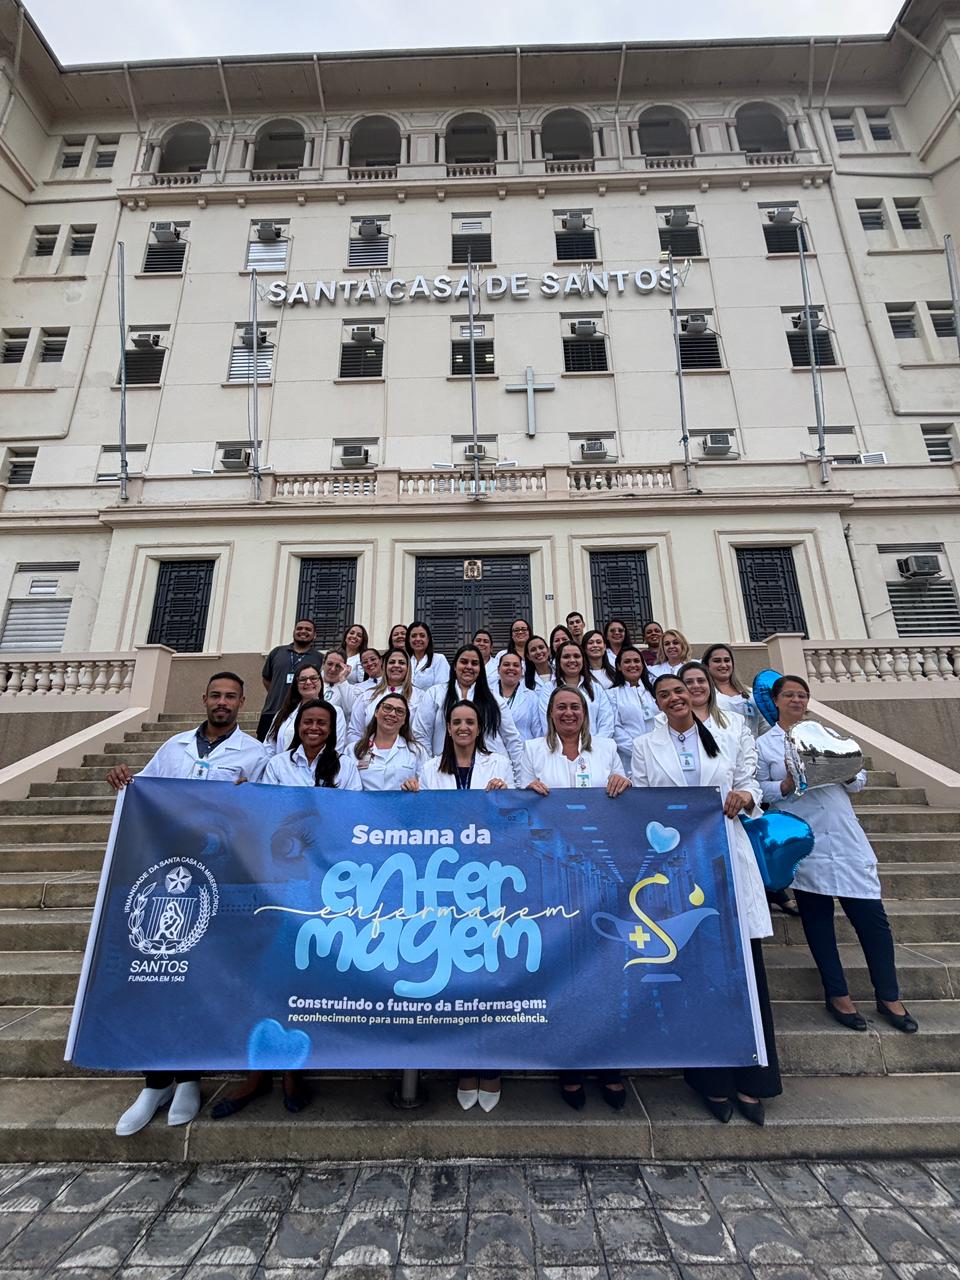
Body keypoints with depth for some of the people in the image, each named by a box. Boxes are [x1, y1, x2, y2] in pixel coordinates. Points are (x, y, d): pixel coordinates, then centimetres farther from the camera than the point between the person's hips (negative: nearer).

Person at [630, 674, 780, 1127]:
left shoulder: (727, 740, 10)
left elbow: (751, 784, 13)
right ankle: (711, 1079, 22)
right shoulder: (645, 746, 6)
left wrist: (742, 796, -6)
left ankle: (749, 1080, 17)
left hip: (727, 857, 1)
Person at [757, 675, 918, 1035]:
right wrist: (786, 785, -18)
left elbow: (859, 781, 13)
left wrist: (847, 773, -8)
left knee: (872, 916, 3)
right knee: (817, 919, 8)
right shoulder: (764, 744, 4)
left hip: (846, 840, 3)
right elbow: (758, 790, -2)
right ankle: (837, 995, 24)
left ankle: (889, 997, 22)